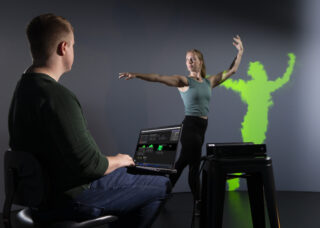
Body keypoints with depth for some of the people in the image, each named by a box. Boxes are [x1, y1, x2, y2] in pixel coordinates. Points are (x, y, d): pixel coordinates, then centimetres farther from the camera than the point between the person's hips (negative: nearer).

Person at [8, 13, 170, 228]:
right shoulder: (57, 96, -27)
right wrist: (117, 161, -6)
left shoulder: (24, 87, 5)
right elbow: (89, 165, -26)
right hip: (73, 198, -10)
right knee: (161, 186, 0)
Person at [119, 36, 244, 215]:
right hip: (190, 125, -6)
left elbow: (231, 71, 17)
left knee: (184, 162, 11)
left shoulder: (209, 81, 12)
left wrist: (240, 52, 8)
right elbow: (159, 78, -16)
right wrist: (137, 75, -28)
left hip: (202, 126, 6)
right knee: (194, 164, -5)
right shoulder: (184, 81, -5)